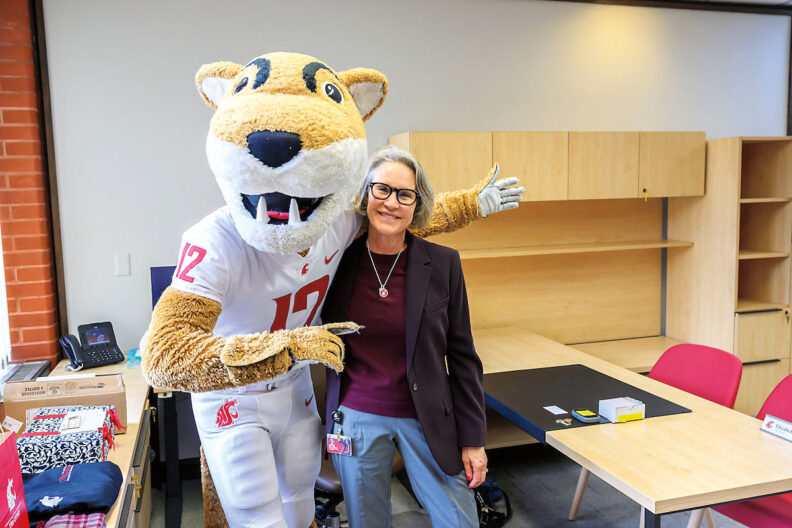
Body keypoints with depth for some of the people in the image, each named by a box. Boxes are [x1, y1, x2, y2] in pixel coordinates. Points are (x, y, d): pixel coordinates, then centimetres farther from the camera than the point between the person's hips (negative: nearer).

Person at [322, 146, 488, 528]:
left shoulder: (442, 264, -6)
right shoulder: (339, 258, -4)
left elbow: (462, 356, -2)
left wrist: (473, 438, -2)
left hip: (427, 419, 0)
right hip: (357, 417, 1)